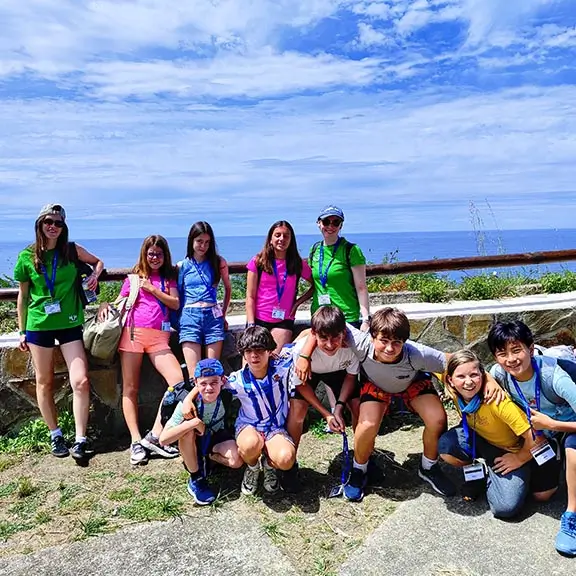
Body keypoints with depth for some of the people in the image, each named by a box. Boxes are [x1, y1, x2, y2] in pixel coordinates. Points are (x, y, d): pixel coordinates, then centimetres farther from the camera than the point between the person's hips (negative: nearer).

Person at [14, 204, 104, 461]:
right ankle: (55, 435, 26)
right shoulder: (27, 256, 2)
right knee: (44, 383, 9)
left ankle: (80, 440, -1)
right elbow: (23, 296, 8)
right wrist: (22, 331, 9)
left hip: (69, 324, 0)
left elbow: (98, 261, 20)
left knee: (81, 381, -10)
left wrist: (95, 274, -3)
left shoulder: (72, 250, 1)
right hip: (39, 325, 1)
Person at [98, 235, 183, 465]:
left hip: (159, 336, 0)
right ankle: (136, 441, 2)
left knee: (178, 380, -18)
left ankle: (154, 436, -11)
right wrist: (105, 305, -4)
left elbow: (175, 304, 3)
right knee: (130, 388, -3)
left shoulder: (169, 277, 15)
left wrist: (152, 289, -4)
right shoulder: (135, 277, 15)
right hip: (133, 332, 0)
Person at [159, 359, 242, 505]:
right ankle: (196, 479, -16)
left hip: (217, 436, 1)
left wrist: (189, 398, -28)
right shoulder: (187, 405, -31)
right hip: (195, 441, -1)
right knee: (187, 429, -35)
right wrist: (194, 423, -43)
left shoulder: (225, 394, -28)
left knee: (237, 461, -26)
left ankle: (208, 456, 5)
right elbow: (163, 439, -33)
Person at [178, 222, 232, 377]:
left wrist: (223, 314, 17)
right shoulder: (182, 266, 10)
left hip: (213, 316, 1)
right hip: (189, 317, 0)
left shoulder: (219, 262, 10)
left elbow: (228, 289, 21)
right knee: (194, 374, -8)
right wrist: (178, 318, 4)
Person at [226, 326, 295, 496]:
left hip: (277, 428, 0)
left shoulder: (281, 367, -15)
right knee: (250, 445, -38)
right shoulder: (237, 380, -14)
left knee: (286, 459, -32)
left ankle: (269, 465, 9)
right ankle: (252, 468, 2)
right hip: (248, 426, 0)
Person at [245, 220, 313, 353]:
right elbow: (250, 297, 1)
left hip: (283, 321, 0)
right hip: (258, 320, 0)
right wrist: (251, 325, -6)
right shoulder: (258, 262, 1)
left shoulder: (298, 264, 4)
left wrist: (298, 302, 0)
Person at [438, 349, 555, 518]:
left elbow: (533, 437, -29)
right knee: (446, 446, -26)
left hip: (514, 450, -4)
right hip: (481, 441, 4)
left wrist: (519, 459, -13)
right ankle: (478, 471, 3)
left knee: (505, 507, -22)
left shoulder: (496, 400, -36)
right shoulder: (456, 393, -20)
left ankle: (489, 473, 8)